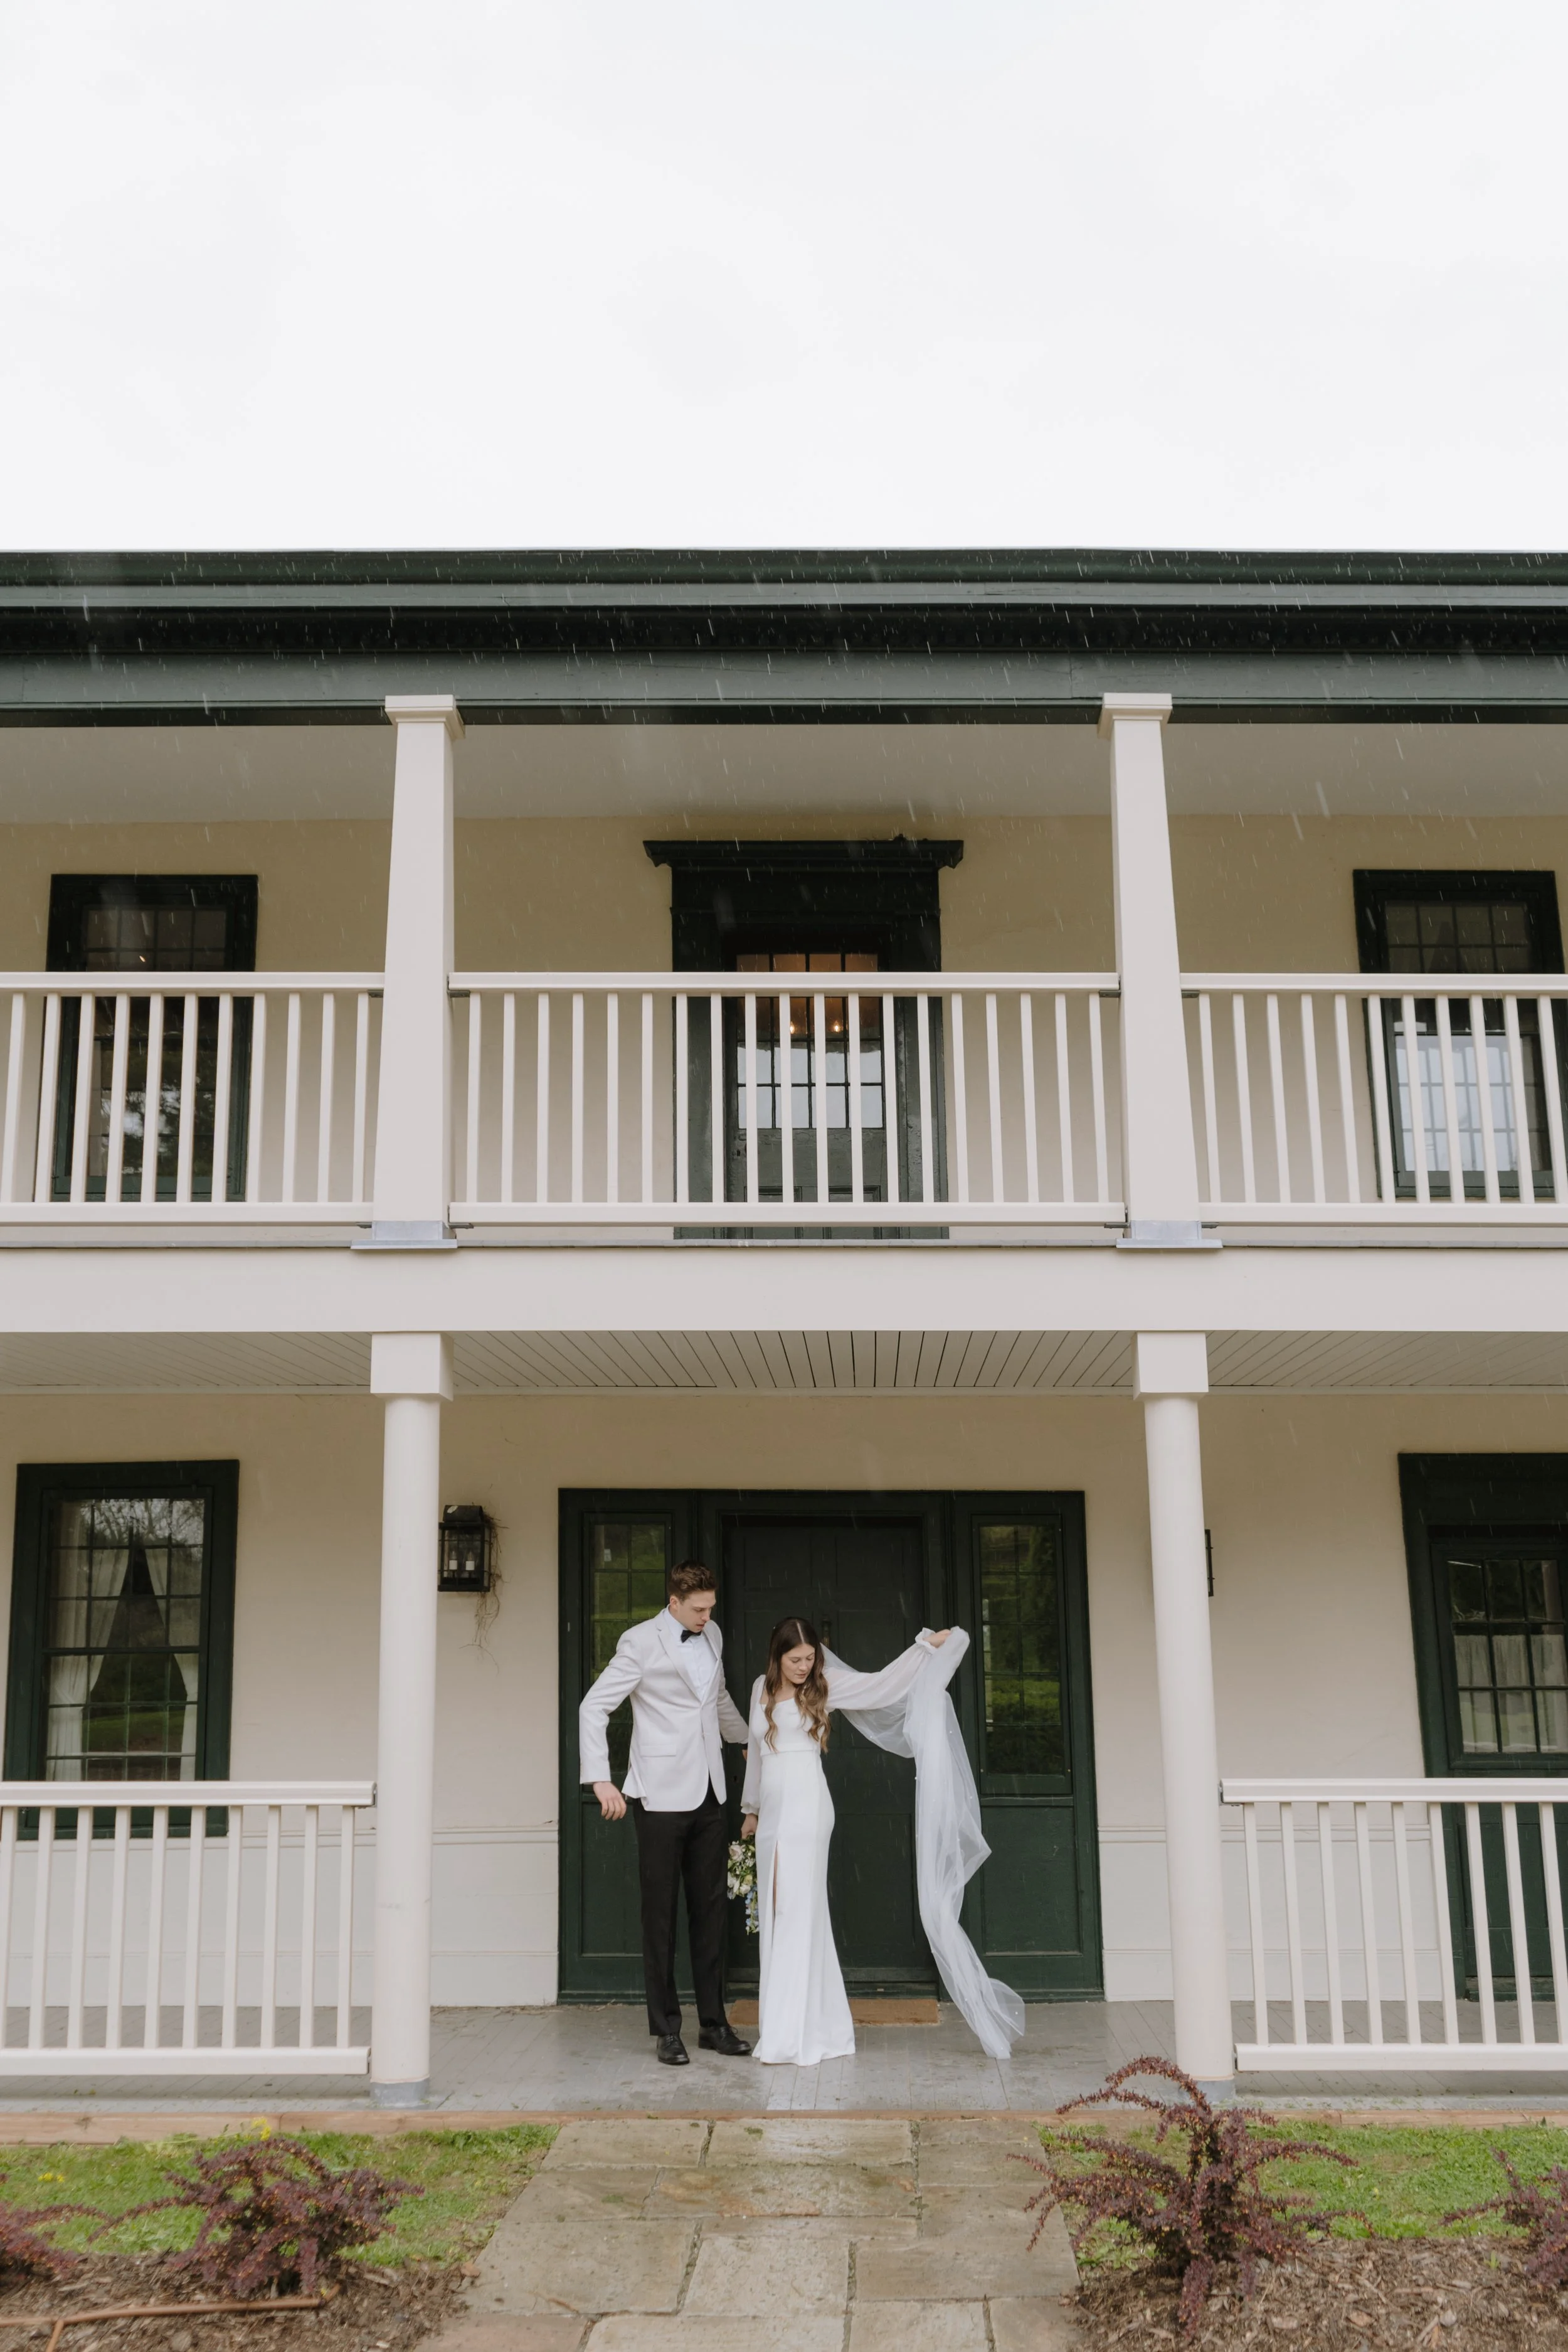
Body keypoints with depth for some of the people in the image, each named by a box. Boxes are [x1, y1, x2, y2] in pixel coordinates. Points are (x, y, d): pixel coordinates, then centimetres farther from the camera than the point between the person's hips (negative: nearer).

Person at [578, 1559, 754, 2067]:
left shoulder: (712, 1636, 10)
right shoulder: (641, 1642, -9)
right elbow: (594, 1707, -10)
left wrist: (747, 1740, 38)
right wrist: (601, 1779, -17)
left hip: (709, 1796, 6)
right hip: (662, 1797, -6)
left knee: (712, 1910, 9)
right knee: (661, 1913, 2)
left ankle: (713, 2022, 17)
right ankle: (667, 2029, 10)